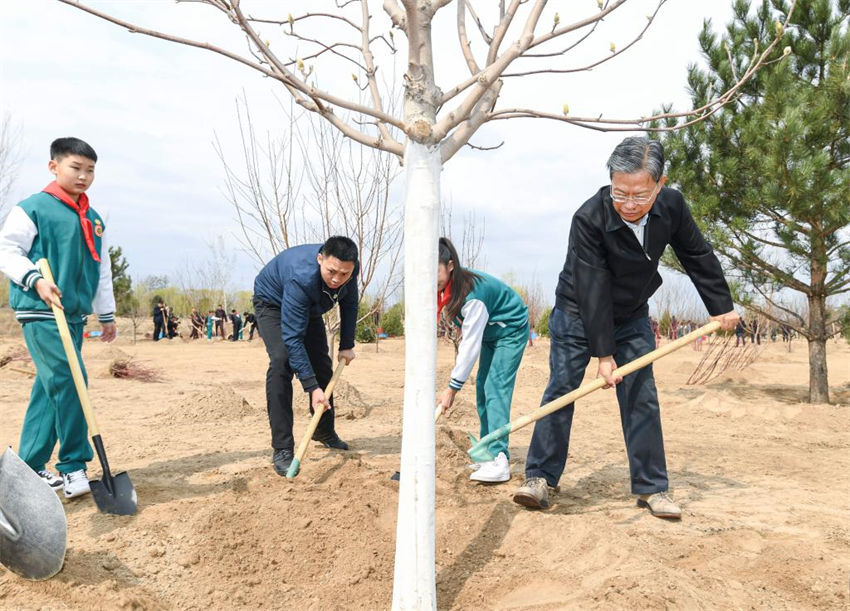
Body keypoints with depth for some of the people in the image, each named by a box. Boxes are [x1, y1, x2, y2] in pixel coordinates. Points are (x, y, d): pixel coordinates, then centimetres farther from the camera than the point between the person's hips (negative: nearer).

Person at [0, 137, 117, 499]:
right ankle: (74, 466, -7)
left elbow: (102, 271, 22)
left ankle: (30, 467, 19)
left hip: (75, 315, 7)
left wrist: (106, 314, 23)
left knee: (49, 390, 10)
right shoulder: (33, 208, -4)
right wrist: (36, 280, -23)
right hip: (41, 312, -7)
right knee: (68, 381, -16)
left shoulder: (94, 220, 17)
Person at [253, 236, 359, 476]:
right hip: (272, 301, -6)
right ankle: (282, 449, -22)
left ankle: (325, 432, 29)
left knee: (322, 365, 6)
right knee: (282, 361, -26)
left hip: (309, 307, 6)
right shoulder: (301, 278, -45)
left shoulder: (349, 268, -27)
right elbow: (293, 337, -43)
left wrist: (347, 346, -2)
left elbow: (349, 304, -3)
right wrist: (312, 388, -45)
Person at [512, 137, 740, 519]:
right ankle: (539, 477, 3)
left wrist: (721, 307, 6)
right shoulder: (589, 218, -30)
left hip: (632, 316, 4)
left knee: (641, 397, 2)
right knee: (561, 389, -7)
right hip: (578, 313, -3)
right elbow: (593, 290, -30)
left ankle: (651, 487, 11)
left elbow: (698, 257, 0)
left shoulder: (671, 206, -17)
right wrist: (602, 354, -29)